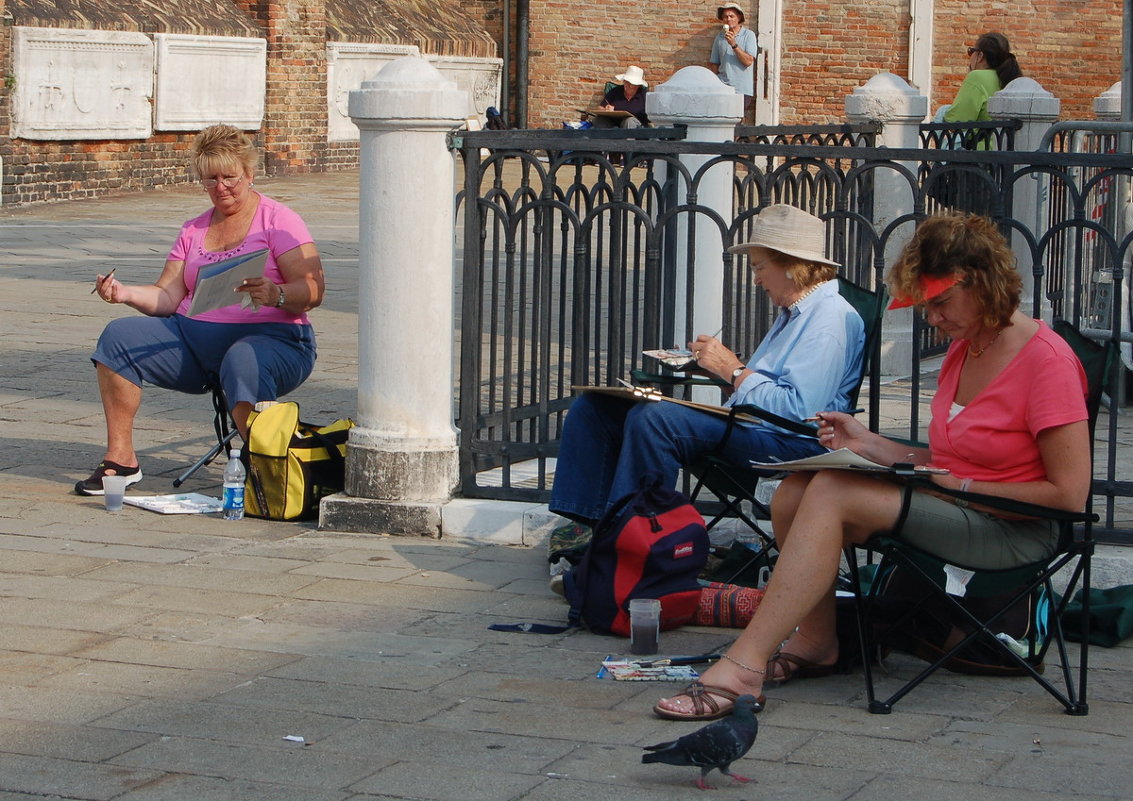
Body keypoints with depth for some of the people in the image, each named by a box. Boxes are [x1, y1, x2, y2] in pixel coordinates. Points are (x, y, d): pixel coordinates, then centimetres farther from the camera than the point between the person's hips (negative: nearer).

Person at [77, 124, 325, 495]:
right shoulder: (193, 230, 19)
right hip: (193, 337, 6)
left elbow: (312, 290, -11)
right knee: (119, 337, -13)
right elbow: (167, 297, 12)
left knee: (244, 363, -40)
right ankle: (120, 458, -10)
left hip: (267, 337, -6)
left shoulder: (278, 220, 0)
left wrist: (274, 295, -32)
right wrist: (125, 293, -8)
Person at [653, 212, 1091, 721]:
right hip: (951, 507, 9)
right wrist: (872, 446, 1)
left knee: (832, 493, -26)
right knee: (796, 491, -13)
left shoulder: (1046, 360, -13)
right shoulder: (963, 349, 14)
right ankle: (815, 642, 0)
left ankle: (742, 668, -28)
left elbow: (1069, 494, -17)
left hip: (1012, 529, -9)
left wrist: (960, 486, -14)